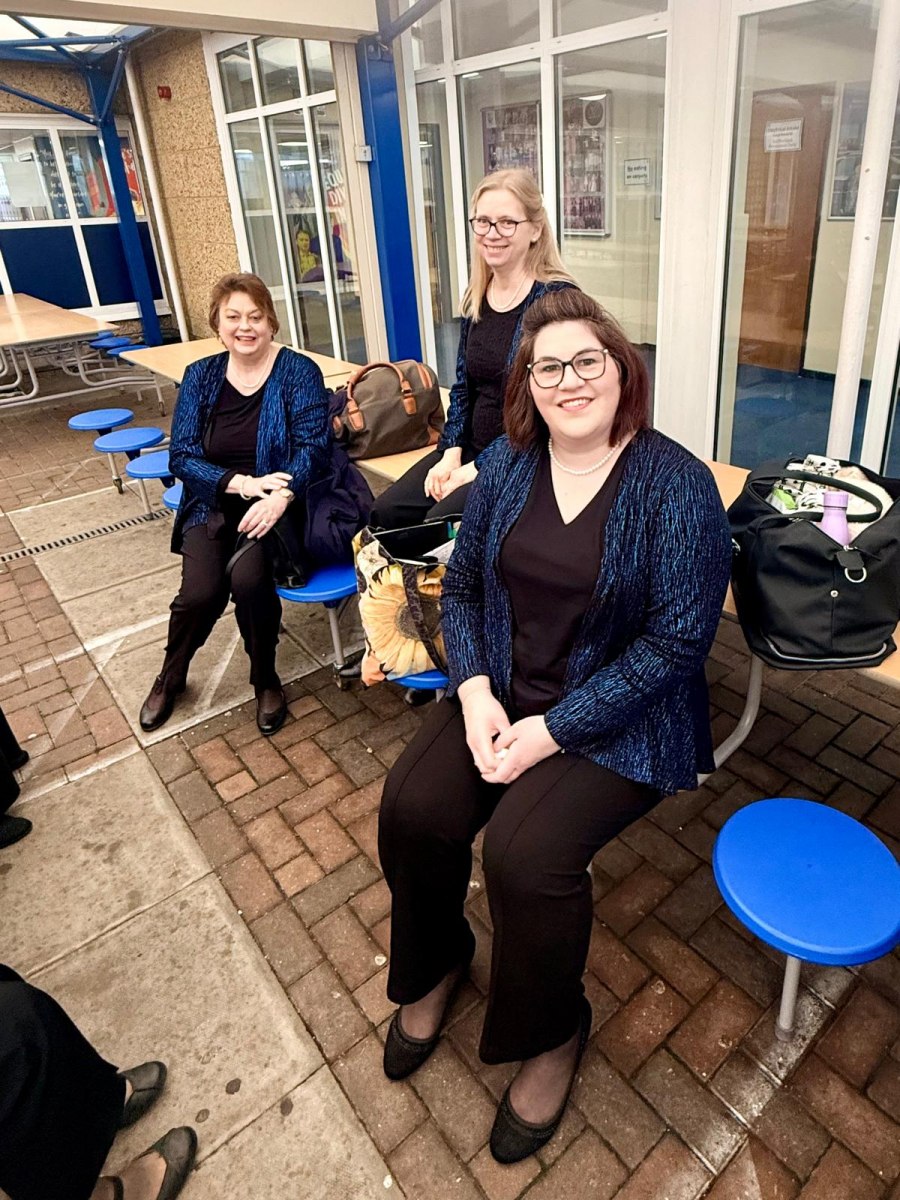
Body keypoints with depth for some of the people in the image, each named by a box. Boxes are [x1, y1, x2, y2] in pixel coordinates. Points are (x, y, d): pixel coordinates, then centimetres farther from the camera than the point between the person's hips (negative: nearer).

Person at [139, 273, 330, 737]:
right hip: (213, 505, 3)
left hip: (274, 507, -2)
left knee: (248, 579, -30)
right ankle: (170, 676, 13)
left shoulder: (299, 371, -3)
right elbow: (181, 455, 0)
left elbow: (312, 447, -13)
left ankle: (266, 679, -1)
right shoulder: (201, 375, 6)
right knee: (200, 592, -21)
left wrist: (278, 497, -32)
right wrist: (242, 483, -18)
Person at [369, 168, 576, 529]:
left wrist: (479, 468, -16)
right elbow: (463, 386, 14)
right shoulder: (476, 296, 9)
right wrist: (452, 453, -2)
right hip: (472, 450, 6)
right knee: (387, 512, -7)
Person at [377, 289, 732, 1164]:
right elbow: (461, 586, 6)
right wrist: (475, 692, -11)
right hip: (503, 691, 5)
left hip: (618, 717, -4)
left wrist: (551, 731, -20)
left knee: (527, 852, -23)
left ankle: (551, 1033, 11)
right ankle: (433, 963, 19)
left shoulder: (676, 484, -14)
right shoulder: (508, 461, 1)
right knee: (413, 804, -15)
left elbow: (675, 642, -16)